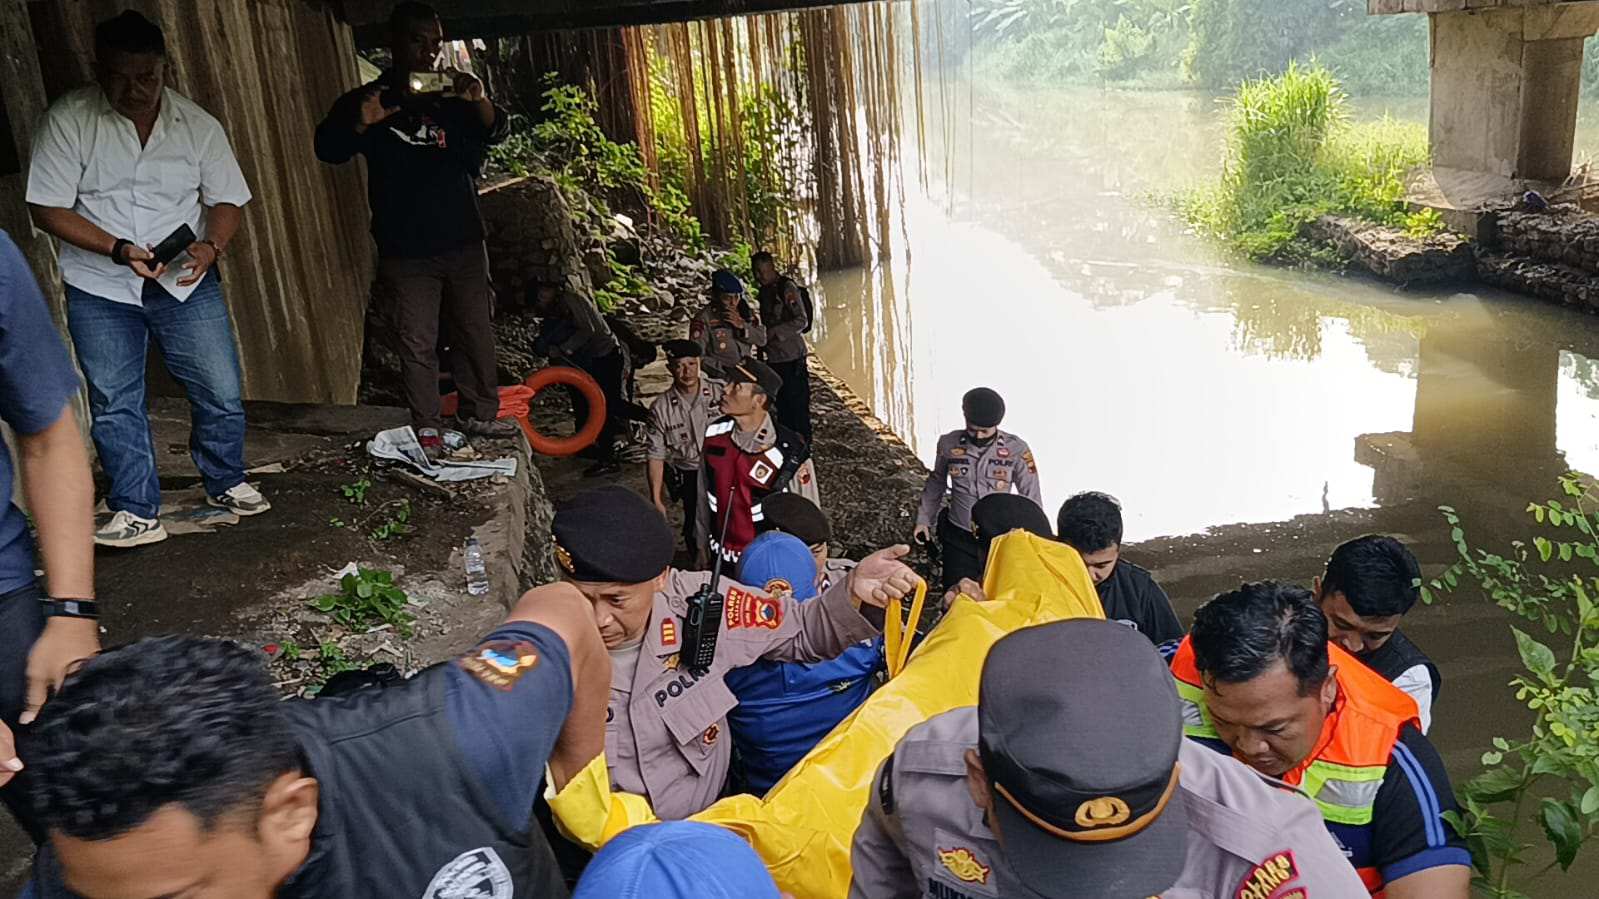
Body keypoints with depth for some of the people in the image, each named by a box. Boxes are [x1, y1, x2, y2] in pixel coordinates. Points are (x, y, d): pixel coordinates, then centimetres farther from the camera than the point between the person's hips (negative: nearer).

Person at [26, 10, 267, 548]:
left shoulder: (198, 125, -2)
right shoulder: (68, 120, -8)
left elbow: (227, 201, 3)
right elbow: (48, 209, -8)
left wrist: (210, 246, -19)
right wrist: (119, 249, -23)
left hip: (186, 282, 1)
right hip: (100, 288, -1)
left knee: (221, 392, 2)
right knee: (114, 403, 3)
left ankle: (226, 484, 26)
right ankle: (135, 513, 14)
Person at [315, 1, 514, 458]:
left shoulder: (454, 97, 9)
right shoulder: (368, 99, 1)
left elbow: (496, 132, -5)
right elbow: (327, 149, -11)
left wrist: (480, 101, -27)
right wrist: (361, 124, -33)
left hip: (464, 244, 3)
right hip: (406, 253, -3)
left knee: (477, 334, 10)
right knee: (417, 344, 1)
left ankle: (479, 413, 24)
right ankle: (427, 426, 12)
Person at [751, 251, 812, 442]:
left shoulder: (787, 287, -10)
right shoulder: (764, 292, 13)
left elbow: (802, 321, -17)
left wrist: (774, 332, -19)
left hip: (793, 358, -8)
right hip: (774, 359, 8)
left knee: (798, 408, -3)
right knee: (782, 408, 15)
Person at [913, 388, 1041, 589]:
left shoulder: (1016, 449, -9)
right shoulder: (948, 444, -5)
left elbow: (1031, 497, -1)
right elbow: (936, 482, 12)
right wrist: (924, 519, 10)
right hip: (958, 539, 1)